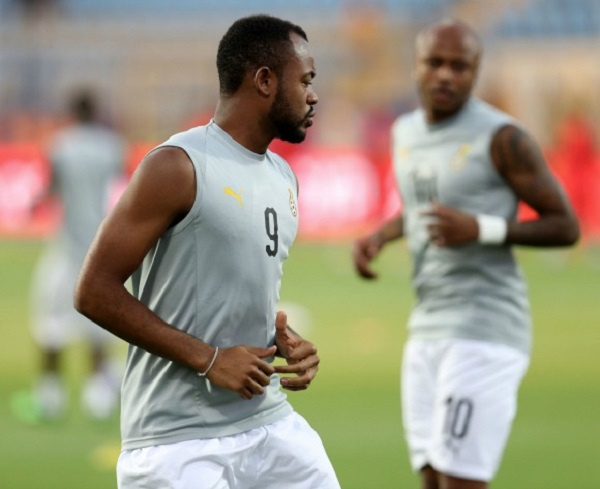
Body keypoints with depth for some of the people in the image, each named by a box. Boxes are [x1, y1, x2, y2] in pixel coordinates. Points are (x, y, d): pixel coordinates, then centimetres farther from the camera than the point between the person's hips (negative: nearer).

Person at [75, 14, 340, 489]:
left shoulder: (283, 178, 13)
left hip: (270, 422, 7)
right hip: (179, 439, -7)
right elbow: (96, 291, -15)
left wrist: (286, 340, 4)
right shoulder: (178, 167, -12)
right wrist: (208, 359, -18)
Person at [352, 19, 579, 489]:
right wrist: (379, 237, 11)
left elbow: (566, 226, -7)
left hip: (487, 327, -8)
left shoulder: (502, 137, -10)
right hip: (430, 329, 8)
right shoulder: (407, 131, 13)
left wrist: (481, 230, -20)